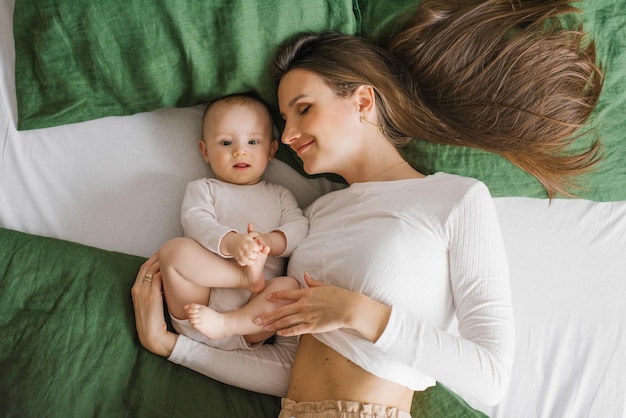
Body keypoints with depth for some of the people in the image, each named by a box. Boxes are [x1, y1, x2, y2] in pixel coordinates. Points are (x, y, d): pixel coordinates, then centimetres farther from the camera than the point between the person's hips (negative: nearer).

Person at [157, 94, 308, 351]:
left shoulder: (279, 195, 25)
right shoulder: (202, 189, 18)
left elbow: (299, 227, 6)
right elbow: (197, 222, -4)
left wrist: (270, 242, -19)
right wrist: (230, 242, -27)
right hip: (202, 298, -1)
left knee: (290, 286, -28)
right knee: (175, 250, -26)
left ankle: (225, 324, -31)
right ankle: (248, 276, -24)